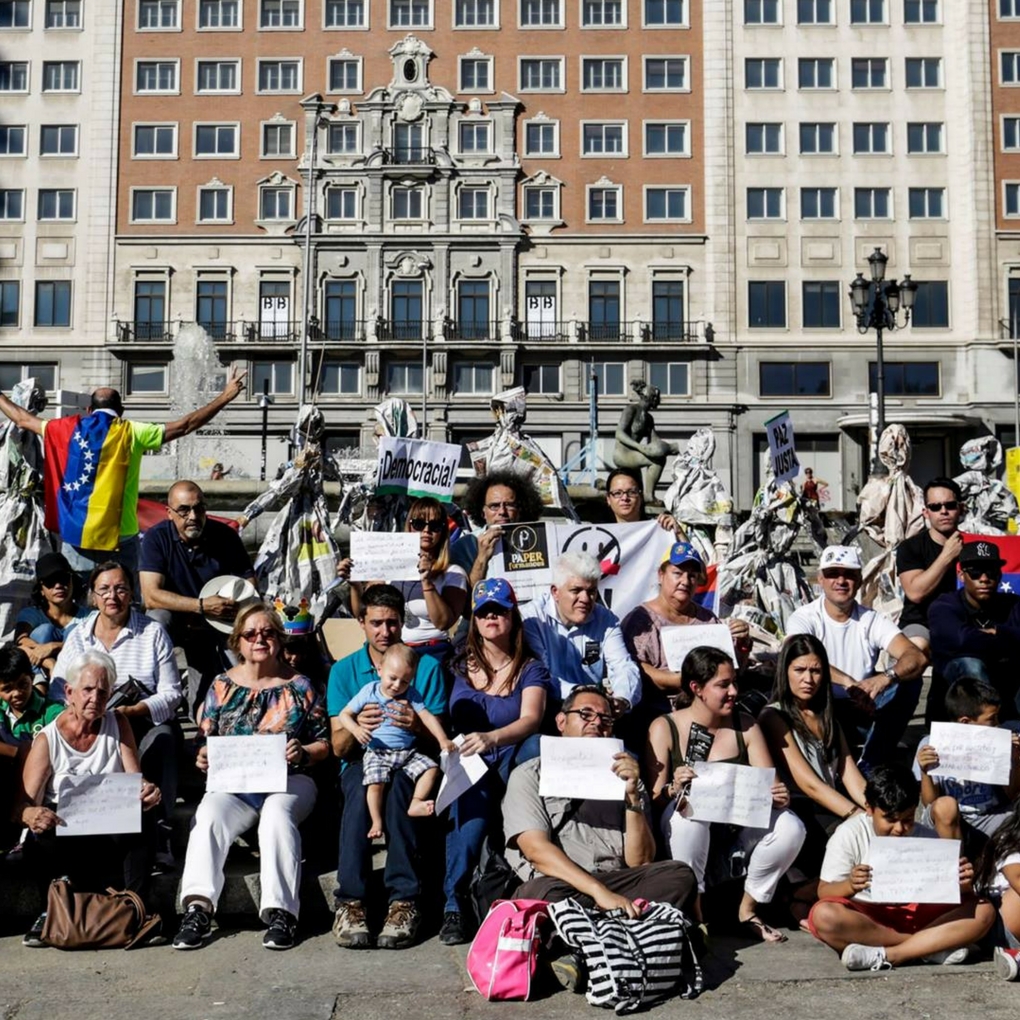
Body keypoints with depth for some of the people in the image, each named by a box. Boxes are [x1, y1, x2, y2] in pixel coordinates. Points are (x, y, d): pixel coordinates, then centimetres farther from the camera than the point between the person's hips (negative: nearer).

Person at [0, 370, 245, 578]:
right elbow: (184, 426, -7)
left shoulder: (68, 429, 6)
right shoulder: (131, 433, -4)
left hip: (74, 534, 3)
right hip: (117, 536, -3)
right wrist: (226, 396, -3)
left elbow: (22, 419, 20)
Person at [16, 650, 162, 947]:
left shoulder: (117, 724, 6)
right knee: (38, 845, -35)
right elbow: (24, 805, -9)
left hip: (113, 832, 1)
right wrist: (31, 816, -35)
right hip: (64, 833, -1)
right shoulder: (47, 740, -2)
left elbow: (136, 782, -2)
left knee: (141, 821, -33)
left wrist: (147, 793, -28)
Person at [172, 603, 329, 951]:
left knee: (277, 812, -35)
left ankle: (280, 911, -36)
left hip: (289, 780, -2)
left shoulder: (299, 686, 11)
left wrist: (303, 752, -10)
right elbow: (204, 743, 15)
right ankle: (198, 906, -36)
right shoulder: (222, 686, 15)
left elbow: (323, 743, 11)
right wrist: (203, 757, -8)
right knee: (209, 814, -30)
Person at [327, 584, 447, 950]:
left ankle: (404, 899, -35)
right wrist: (354, 726, -22)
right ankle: (350, 901, -36)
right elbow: (338, 747, 2)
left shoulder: (427, 667, 5)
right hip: (360, 764, 1)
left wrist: (418, 726, -24)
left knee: (396, 783, -36)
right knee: (363, 783, -35)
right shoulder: (343, 671, 7)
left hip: (410, 764, -1)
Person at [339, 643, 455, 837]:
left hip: (407, 751, 3)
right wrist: (356, 729, -19)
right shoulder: (369, 692, 0)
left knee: (431, 768, -13)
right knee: (375, 783, -24)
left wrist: (443, 739, -14)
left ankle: (416, 803, -13)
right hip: (377, 752, -3)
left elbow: (427, 717, -1)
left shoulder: (411, 695, 6)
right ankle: (377, 822, -13)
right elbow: (344, 714, 2)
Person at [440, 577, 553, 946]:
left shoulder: (531, 669, 9)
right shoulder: (460, 666, 15)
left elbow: (530, 720, -11)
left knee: (535, 745, -35)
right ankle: (454, 902, -32)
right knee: (473, 807, -36)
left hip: (510, 764, 0)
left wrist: (492, 738, -32)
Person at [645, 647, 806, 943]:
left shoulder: (745, 726, 5)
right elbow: (652, 801, -11)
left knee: (790, 827, -23)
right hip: (686, 833, -4)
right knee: (689, 809, -36)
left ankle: (747, 909, 1)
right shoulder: (664, 728, -7)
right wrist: (673, 790, -33)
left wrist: (779, 795, -23)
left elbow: (771, 785, 0)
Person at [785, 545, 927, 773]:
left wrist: (886, 677, -39)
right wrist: (847, 682, -46)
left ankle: (868, 768, -17)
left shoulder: (872, 620, -1)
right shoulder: (803, 618, -8)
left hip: (863, 709, 3)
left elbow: (918, 657, -17)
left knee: (909, 681, -19)